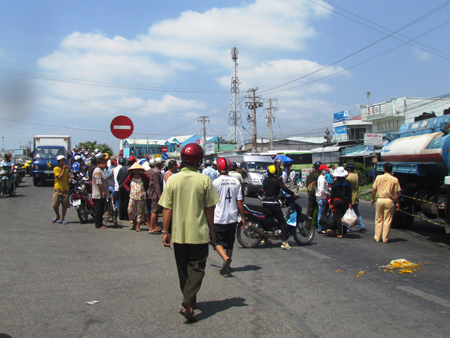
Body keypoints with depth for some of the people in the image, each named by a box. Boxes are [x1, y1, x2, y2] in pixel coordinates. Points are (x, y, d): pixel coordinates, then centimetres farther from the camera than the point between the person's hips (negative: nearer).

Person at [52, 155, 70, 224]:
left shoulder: (66, 168, 15)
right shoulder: (56, 169, -3)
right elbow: (59, 178, -15)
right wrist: (63, 169, -13)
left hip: (65, 189, 4)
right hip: (57, 189, -4)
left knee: (65, 205, 1)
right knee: (55, 204, -10)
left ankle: (63, 218, 17)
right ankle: (58, 216, 17)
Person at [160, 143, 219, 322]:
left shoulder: (173, 180, -3)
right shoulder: (204, 180, -8)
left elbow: (167, 208, -3)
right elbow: (209, 209, -4)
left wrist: (165, 231, 5)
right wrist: (212, 231, 7)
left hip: (178, 233, 3)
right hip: (199, 234, -2)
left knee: (183, 269, 17)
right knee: (197, 268, 4)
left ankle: (189, 300, 30)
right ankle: (188, 302, -12)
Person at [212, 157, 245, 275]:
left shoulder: (216, 182, -9)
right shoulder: (236, 181, 1)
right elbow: (239, 201, 1)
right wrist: (242, 217, 8)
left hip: (219, 218, -4)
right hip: (232, 217, 4)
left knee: (218, 242, 2)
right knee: (230, 242, 16)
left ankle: (226, 258, -22)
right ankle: (227, 265, 23)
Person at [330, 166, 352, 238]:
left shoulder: (335, 183, -3)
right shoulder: (347, 182, -2)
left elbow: (332, 194, -1)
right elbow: (349, 193, -1)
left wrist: (331, 203, 6)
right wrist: (350, 203, 4)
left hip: (337, 201, -1)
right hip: (345, 202, 1)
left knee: (338, 217, 0)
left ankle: (340, 233, -3)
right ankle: (344, 233, 15)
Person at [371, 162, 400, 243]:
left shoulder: (379, 177, -1)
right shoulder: (394, 180, -6)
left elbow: (374, 189, 2)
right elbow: (396, 193, -6)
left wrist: (372, 198, 14)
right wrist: (398, 203, 3)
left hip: (380, 200, 2)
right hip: (389, 201, -2)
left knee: (378, 220, 12)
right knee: (387, 221, 6)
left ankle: (377, 238, 14)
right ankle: (385, 238, 10)